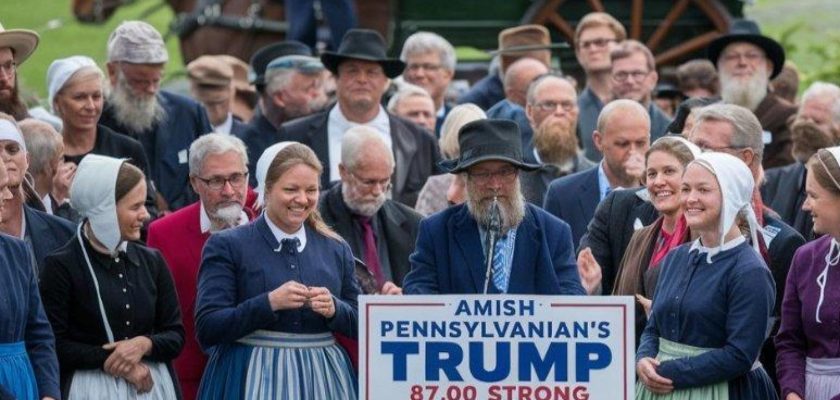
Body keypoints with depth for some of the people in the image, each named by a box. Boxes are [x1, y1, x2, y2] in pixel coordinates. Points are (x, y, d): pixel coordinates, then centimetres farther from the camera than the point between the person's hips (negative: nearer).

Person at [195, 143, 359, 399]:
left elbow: (361, 326, 13)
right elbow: (207, 329, -8)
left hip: (322, 377, 3)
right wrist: (269, 303, -19)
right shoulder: (228, 246, -2)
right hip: (255, 378, -3)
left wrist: (334, 309, -8)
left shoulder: (336, 250, 10)